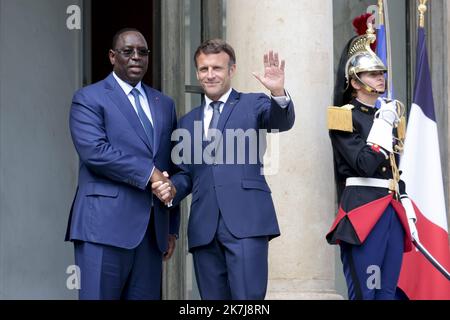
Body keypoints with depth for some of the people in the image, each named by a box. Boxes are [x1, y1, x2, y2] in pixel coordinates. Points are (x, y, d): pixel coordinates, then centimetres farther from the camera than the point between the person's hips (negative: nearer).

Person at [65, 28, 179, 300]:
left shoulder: (164, 104, 19)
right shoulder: (89, 99, 2)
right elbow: (94, 151, -14)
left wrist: (172, 227, 15)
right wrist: (148, 172, -13)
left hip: (153, 230, 5)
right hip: (106, 226, -5)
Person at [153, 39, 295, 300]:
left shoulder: (253, 104, 9)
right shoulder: (188, 122, 21)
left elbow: (283, 121, -10)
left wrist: (279, 93, -31)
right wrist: (171, 188, 0)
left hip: (246, 221, -4)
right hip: (204, 227, 4)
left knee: (249, 298, -13)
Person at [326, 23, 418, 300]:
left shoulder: (390, 114, 18)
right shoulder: (345, 116, -4)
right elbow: (365, 165, -17)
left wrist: (408, 212, 16)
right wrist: (383, 123, -10)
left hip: (392, 211, 7)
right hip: (363, 209, -7)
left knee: (388, 292, 8)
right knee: (364, 293, -6)